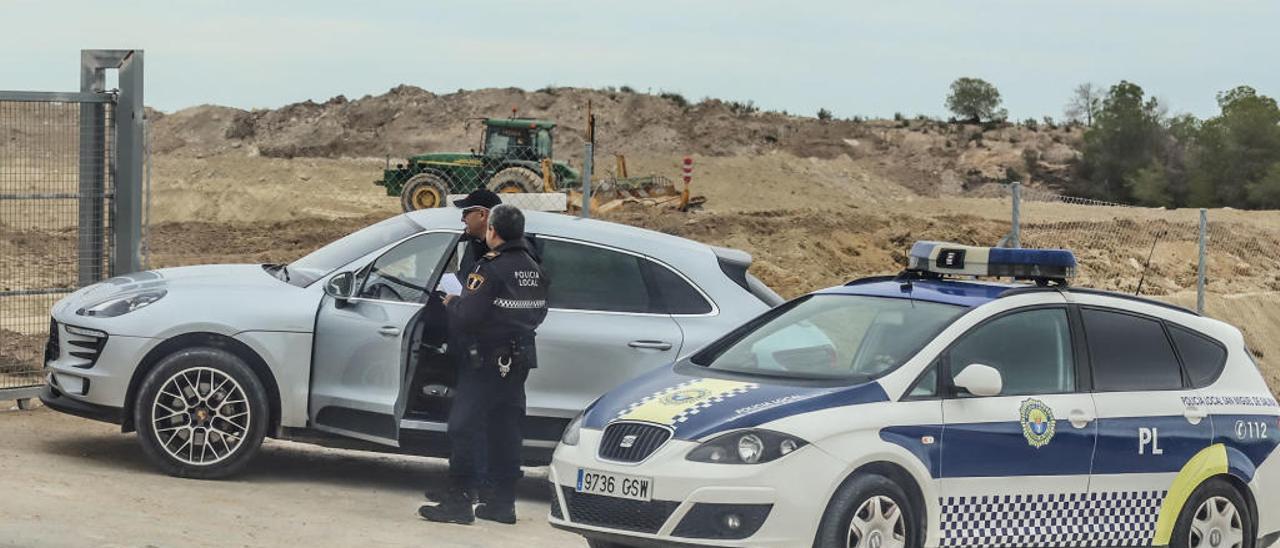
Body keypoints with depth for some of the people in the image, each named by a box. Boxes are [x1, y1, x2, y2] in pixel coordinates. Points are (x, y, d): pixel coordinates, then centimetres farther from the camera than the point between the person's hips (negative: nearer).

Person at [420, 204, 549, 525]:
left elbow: (465, 316, -21)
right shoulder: (533, 269, 10)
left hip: (488, 360, -8)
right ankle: (502, 502, 17)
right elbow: (538, 314, 19)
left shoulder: (491, 270, -17)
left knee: (465, 427, -3)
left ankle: (459, 501, -5)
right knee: (505, 429, 13)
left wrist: (450, 303, -2)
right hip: (520, 360, 8)